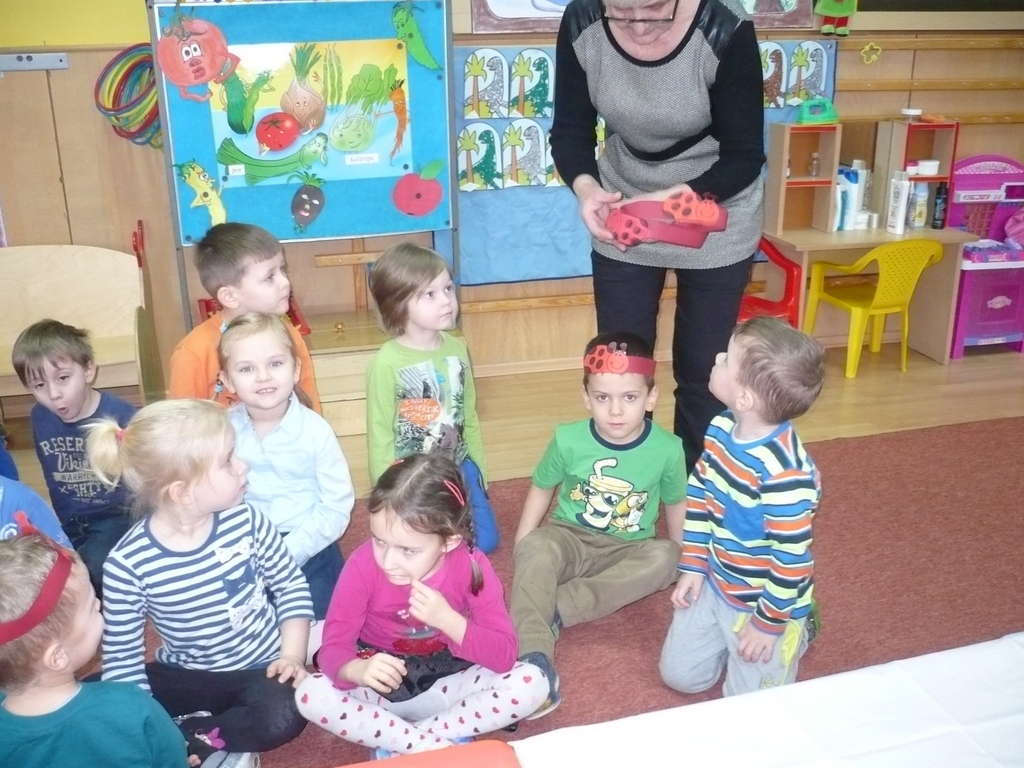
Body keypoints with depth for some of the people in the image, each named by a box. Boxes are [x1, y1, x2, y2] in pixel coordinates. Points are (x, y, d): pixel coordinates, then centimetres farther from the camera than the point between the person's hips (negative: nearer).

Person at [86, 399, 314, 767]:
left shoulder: (246, 522, -14)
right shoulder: (128, 563, -19)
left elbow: (291, 586, 0)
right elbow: (121, 654, -11)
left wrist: (292, 656, -9)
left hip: (259, 669, 0)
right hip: (185, 675, 1)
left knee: (282, 717, -32)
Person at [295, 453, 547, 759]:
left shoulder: (472, 567, -19)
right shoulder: (363, 563, -19)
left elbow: (504, 655, -19)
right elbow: (334, 646, -19)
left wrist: (448, 619, -35)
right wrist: (358, 670, -43)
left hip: (447, 682, 1)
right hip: (383, 684, 0)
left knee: (531, 682, -24)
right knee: (310, 694, -28)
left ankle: (398, 743, -19)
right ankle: (439, 745, -24)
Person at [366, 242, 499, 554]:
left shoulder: (457, 349, -4)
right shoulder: (387, 362, -21)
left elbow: (469, 417, 7)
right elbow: (380, 435, -13)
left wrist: (479, 471, 13)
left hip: (460, 468, 5)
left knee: (485, 542, 11)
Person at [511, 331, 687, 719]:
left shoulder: (667, 449, -12)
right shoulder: (568, 440, -12)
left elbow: (675, 503, 4)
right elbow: (541, 488, 2)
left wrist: (683, 561, 4)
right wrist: (522, 547, -3)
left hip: (628, 552, 1)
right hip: (570, 539, -1)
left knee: (664, 557, -30)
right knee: (536, 547, -33)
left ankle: (557, 610, -32)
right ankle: (534, 657, -42)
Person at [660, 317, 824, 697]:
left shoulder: (785, 471, -34)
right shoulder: (720, 429, -10)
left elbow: (791, 556, -26)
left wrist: (769, 622, -16)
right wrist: (693, 566, 4)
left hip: (764, 601, -6)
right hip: (714, 586, 7)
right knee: (678, 675, 13)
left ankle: (794, 629, 23)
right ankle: (727, 634, 34)